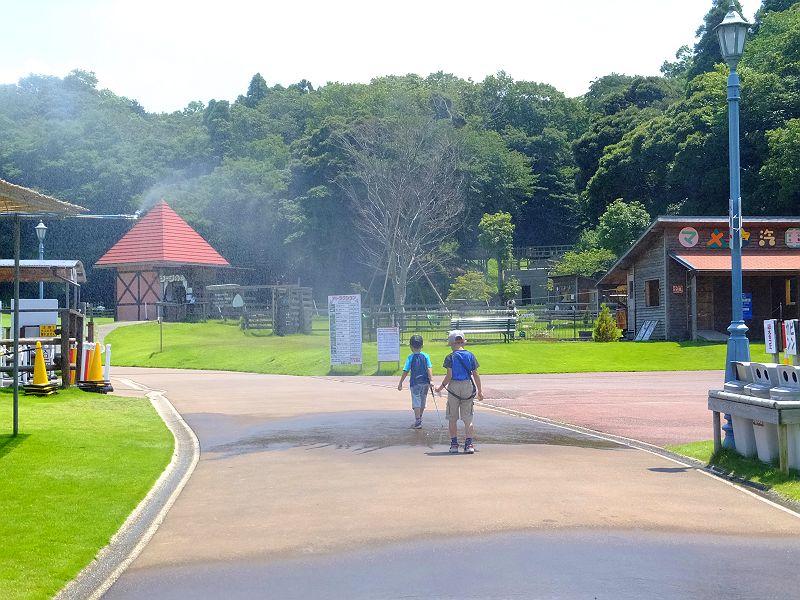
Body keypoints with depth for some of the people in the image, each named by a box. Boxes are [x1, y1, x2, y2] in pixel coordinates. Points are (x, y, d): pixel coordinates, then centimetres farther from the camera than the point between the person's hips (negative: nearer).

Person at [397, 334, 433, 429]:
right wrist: (431, 379, -9)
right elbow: (429, 369, -8)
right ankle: (420, 418, 32)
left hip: (415, 383, -3)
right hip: (425, 382, 4)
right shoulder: (425, 356, 1)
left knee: (416, 403, -2)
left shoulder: (411, 357, -6)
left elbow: (405, 371, -5)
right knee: (422, 402, 18)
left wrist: (400, 383, 1)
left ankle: (418, 422, -10)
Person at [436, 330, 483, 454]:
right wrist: (479, 391, 12)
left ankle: (454, 444, 8)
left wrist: (441, 387, 3)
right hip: (468, 386, 2)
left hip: (454, 387, -2)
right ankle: (469, 444, -5)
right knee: (467, 418, 6)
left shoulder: (450, 357, -6)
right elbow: (476, 375, 5)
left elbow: (449, 375, -11)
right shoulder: (470, 355, 3)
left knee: (452, 418, 10)